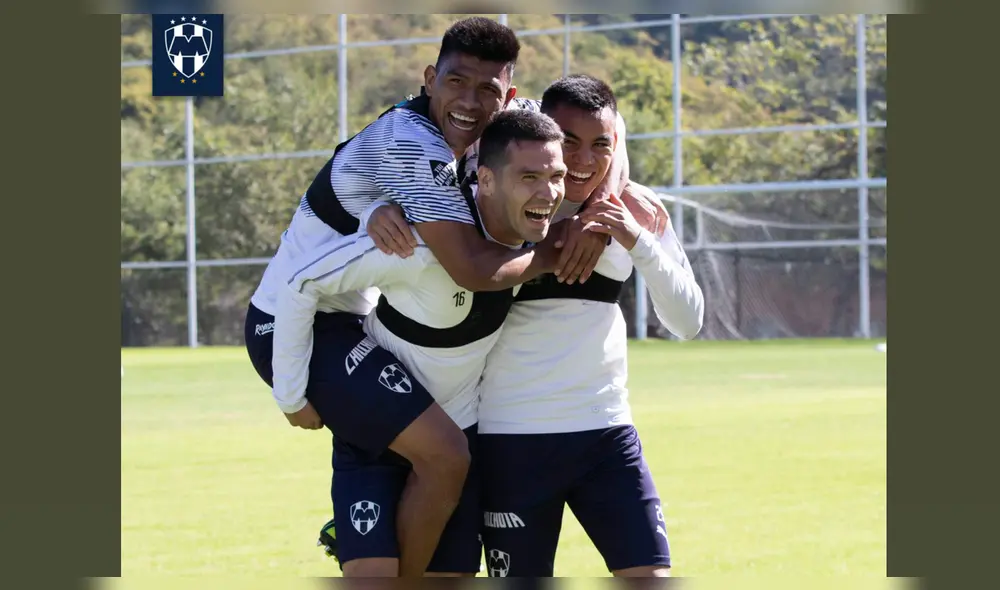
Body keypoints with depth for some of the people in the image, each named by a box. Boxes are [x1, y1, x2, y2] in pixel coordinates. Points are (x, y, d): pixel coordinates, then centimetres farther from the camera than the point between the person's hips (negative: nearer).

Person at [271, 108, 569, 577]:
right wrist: (292, 395, -19)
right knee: (371, 573, -19)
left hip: (460, 430, 6)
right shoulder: (427, 239, -33)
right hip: (373, 431, -6)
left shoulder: (536, 231, -14)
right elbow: (301, 282, -26)